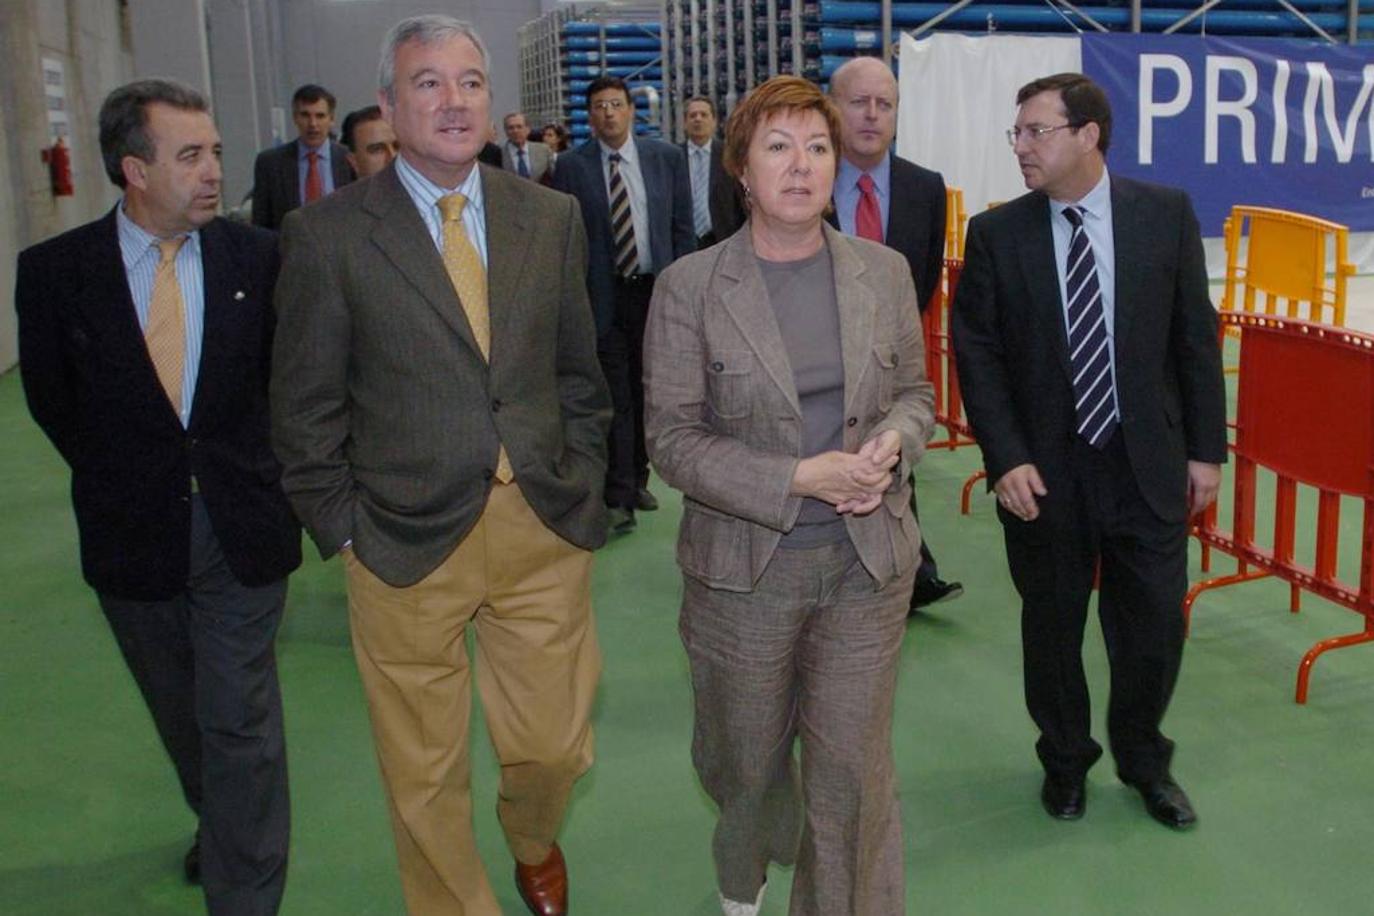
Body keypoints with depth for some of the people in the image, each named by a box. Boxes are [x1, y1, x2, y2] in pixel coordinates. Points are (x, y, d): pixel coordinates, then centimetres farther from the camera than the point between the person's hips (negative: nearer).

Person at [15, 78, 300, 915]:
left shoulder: (258, 257, -7)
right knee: (183, 715, 20)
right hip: (131, 530, 2)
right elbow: (52, 398, 5)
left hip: (241, 525, -1)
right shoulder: (54, 269, -7)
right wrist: (117, 476, 7)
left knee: (239, 721, 1)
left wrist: (254, 469, 4)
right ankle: (220, 826, 46)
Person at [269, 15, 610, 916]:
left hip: (545, 530, 3)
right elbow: (306, 409, -1)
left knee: (554, 749, 13)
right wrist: (344, 529, -4)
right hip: (408, 540, -2)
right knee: (426, 778, 10)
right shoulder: (327, 233, -4)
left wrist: (582, 486, 6)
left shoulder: (553, 217, 6)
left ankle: (534, 840, 49)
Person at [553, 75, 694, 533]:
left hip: (657, 290, 2)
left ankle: (638, 480, 28)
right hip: (603, 296, -2)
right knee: (614, 399, -2)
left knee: (647, 394, 12)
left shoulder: (667, 157, 4)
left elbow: (682, 228, 6)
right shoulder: (571, 166, -1)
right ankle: (619, 496, 4)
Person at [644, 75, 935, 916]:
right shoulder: (689, 287, -9)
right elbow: (673, 438, -10)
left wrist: (892, 444, -11)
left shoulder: (885, 272, 1)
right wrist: (799, 480, -19)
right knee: (745, 758, 19)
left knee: (855, 769, 6)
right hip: (743, 569, -1)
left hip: (868, 563, 2)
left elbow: (915, 391, 12)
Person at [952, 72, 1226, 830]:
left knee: (1154, 626, 10)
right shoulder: (996, 234, -4)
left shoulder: (1166, 213, -2)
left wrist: (1205, 449, 1)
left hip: (1149, 463, 1)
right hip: (1044, 471, 0)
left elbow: (1196, 336, 2)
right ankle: (1065, 760, 38)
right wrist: (1007, 459, -13)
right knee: (1051, 627, 13)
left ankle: (1143, 759, 37)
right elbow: (976, 352, -4)